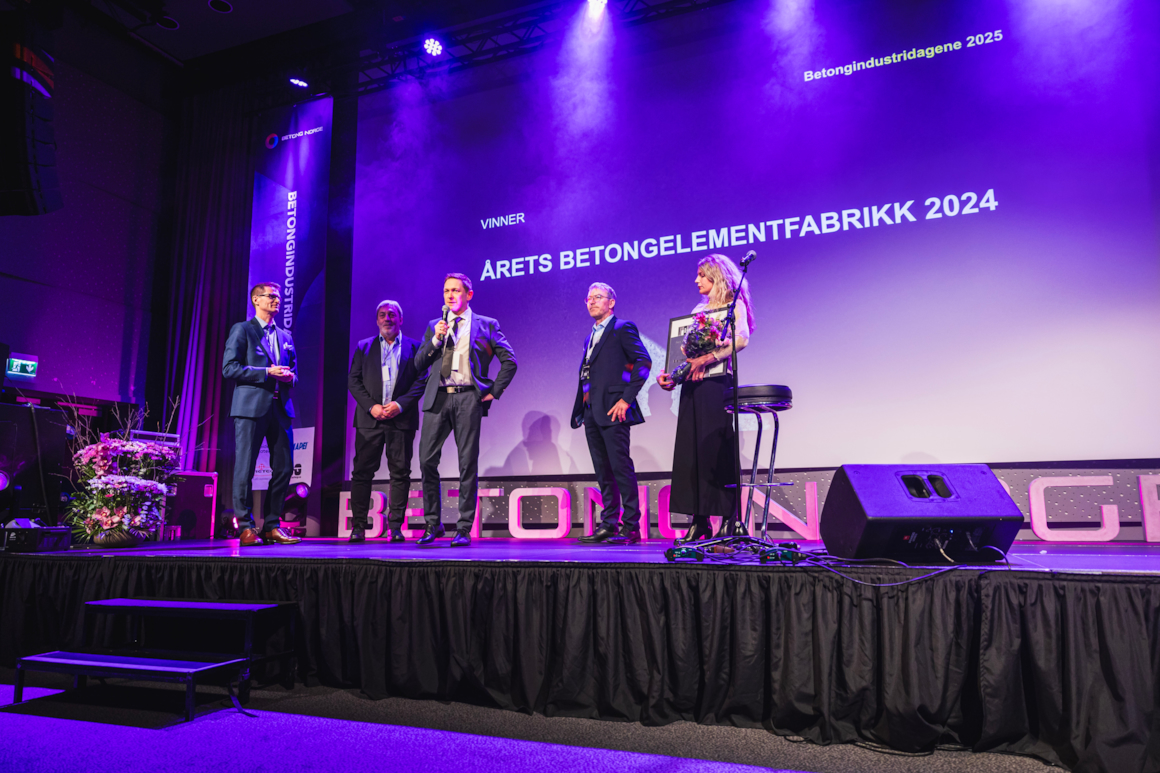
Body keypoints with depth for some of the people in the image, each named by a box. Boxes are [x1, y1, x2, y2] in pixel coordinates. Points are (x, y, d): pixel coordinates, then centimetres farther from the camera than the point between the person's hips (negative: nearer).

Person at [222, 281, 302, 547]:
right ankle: (246, 527, 5)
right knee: (245, 468, -3)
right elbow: (229, 368, -6)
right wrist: (267, 373, -13)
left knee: (284, 468, 3)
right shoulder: (242, 330, 3)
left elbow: (294, 371, 23)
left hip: (280, 407, 6)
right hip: (251, 407, -6)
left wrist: (289, 377, -1)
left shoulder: (285, 336, 21)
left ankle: (271, 526, 12)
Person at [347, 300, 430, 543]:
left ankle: (395, 526, 6)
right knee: (362, 472, 0)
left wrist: (400, 404, -11)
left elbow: (422, 380, 1)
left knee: (400, 473, 0)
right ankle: (358, 527, 7)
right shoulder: (363, 347, 15)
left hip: (401, 418, -1)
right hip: (369, 418, 1)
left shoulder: (414, 347, 9)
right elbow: (353, 381, 8)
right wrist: (371, 406, -7)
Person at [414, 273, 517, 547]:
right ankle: (433, 524, 12)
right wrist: (436, 339, -3)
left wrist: (494, 391, -1)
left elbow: (509, 360, 7)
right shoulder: (434, 326, 18)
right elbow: (419, 364, 11)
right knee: (427, 460, -2)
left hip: (468, 398, -3)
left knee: (468, 463, -3)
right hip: (437, 398, 3)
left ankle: (464, 529, 4)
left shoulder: (486, 325, 9)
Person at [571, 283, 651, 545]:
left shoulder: (623, 328, -1)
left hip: (612, 410, -8)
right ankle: (608, 525, 14)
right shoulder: (591, 337, 23)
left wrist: (627, 399, -17)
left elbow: (644, 361, -11)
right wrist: (582, 408, 12)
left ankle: (631, 526, -4)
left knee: (621, 467, -8)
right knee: (603, 472, 9)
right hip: (592, 412, 8)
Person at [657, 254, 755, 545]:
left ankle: (730, 520, -3)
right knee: (692, 450, 1)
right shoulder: (700, 309, 22)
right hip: (692, 384, 7)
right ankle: (700, 522, 4)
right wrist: (671, 375, 3)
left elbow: (741, 339, -15)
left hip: (716, 382, -7)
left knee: (718, 449, -8)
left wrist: (707, 359, -23)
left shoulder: (733, 306, 3)